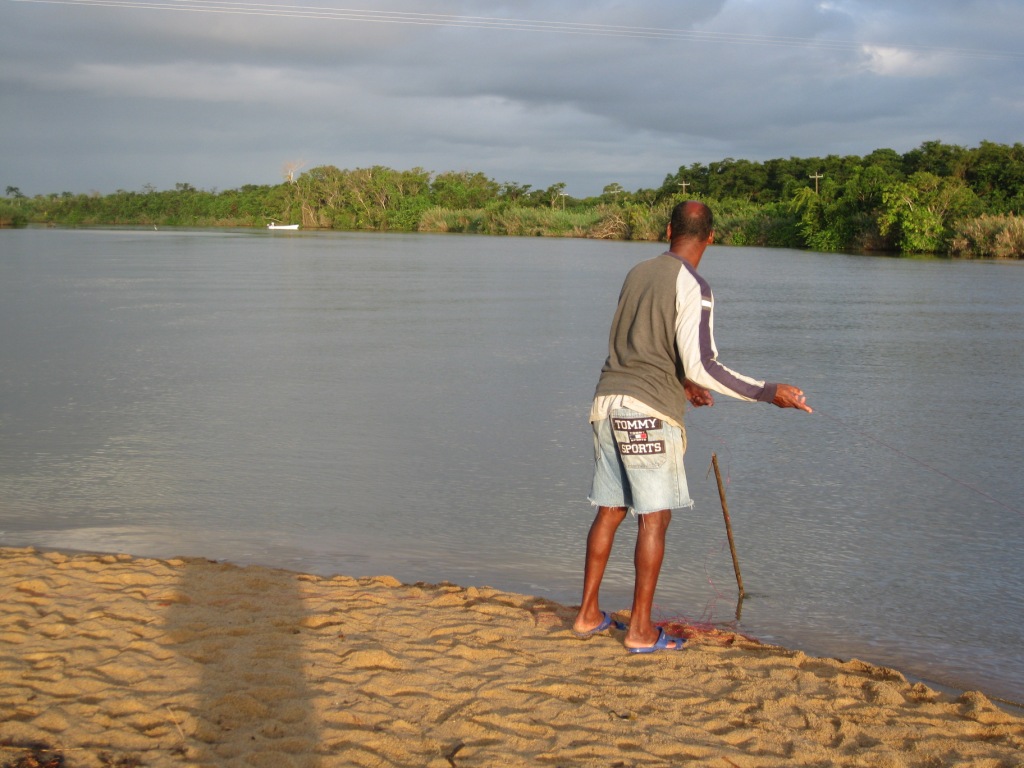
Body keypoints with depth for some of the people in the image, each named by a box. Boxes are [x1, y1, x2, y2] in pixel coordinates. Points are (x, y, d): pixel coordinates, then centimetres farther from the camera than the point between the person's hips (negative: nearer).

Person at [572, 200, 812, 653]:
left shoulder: (637, 273, 15)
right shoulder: (693, 289, -9)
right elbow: (702, 367, -16)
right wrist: (768, 393, -11)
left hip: (608, 401, 7)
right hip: (649, 412, -7)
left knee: (609, 511, 15)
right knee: (655, 518, 1)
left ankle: (589, 615, 22)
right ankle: (640, 630, 5)